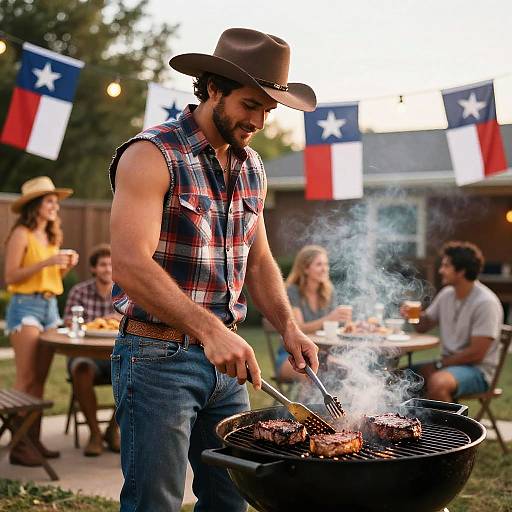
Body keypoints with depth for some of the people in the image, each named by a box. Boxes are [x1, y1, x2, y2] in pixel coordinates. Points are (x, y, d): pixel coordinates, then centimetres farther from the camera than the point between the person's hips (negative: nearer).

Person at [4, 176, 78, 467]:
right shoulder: (22, 234, -7)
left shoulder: (52, 236, 15)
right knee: (26, 379, -9)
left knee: (41, 378, 6)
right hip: (26, 306, -7)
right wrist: (47, 261, -18)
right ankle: (19, 445, -6)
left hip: (50, 306, 7)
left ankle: (34, 440, 10)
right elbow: (11, 276, -13)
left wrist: (67, 266, 2)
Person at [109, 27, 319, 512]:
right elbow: (130, 264, -24)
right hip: (158, 357, -7)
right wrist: (208, 328, -33)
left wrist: (288, 325, 0)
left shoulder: (251, 167, 11)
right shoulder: (152, 156, -13)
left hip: (224, 359, 7)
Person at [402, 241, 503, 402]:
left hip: (477, 370, -8)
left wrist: (439, 364, -13)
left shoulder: (486, 302, -17)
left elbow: (476, 354, -20)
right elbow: (423, 326, 17)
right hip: (448, 364, 8)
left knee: (437, 382, -36)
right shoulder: (447, 294, 6)